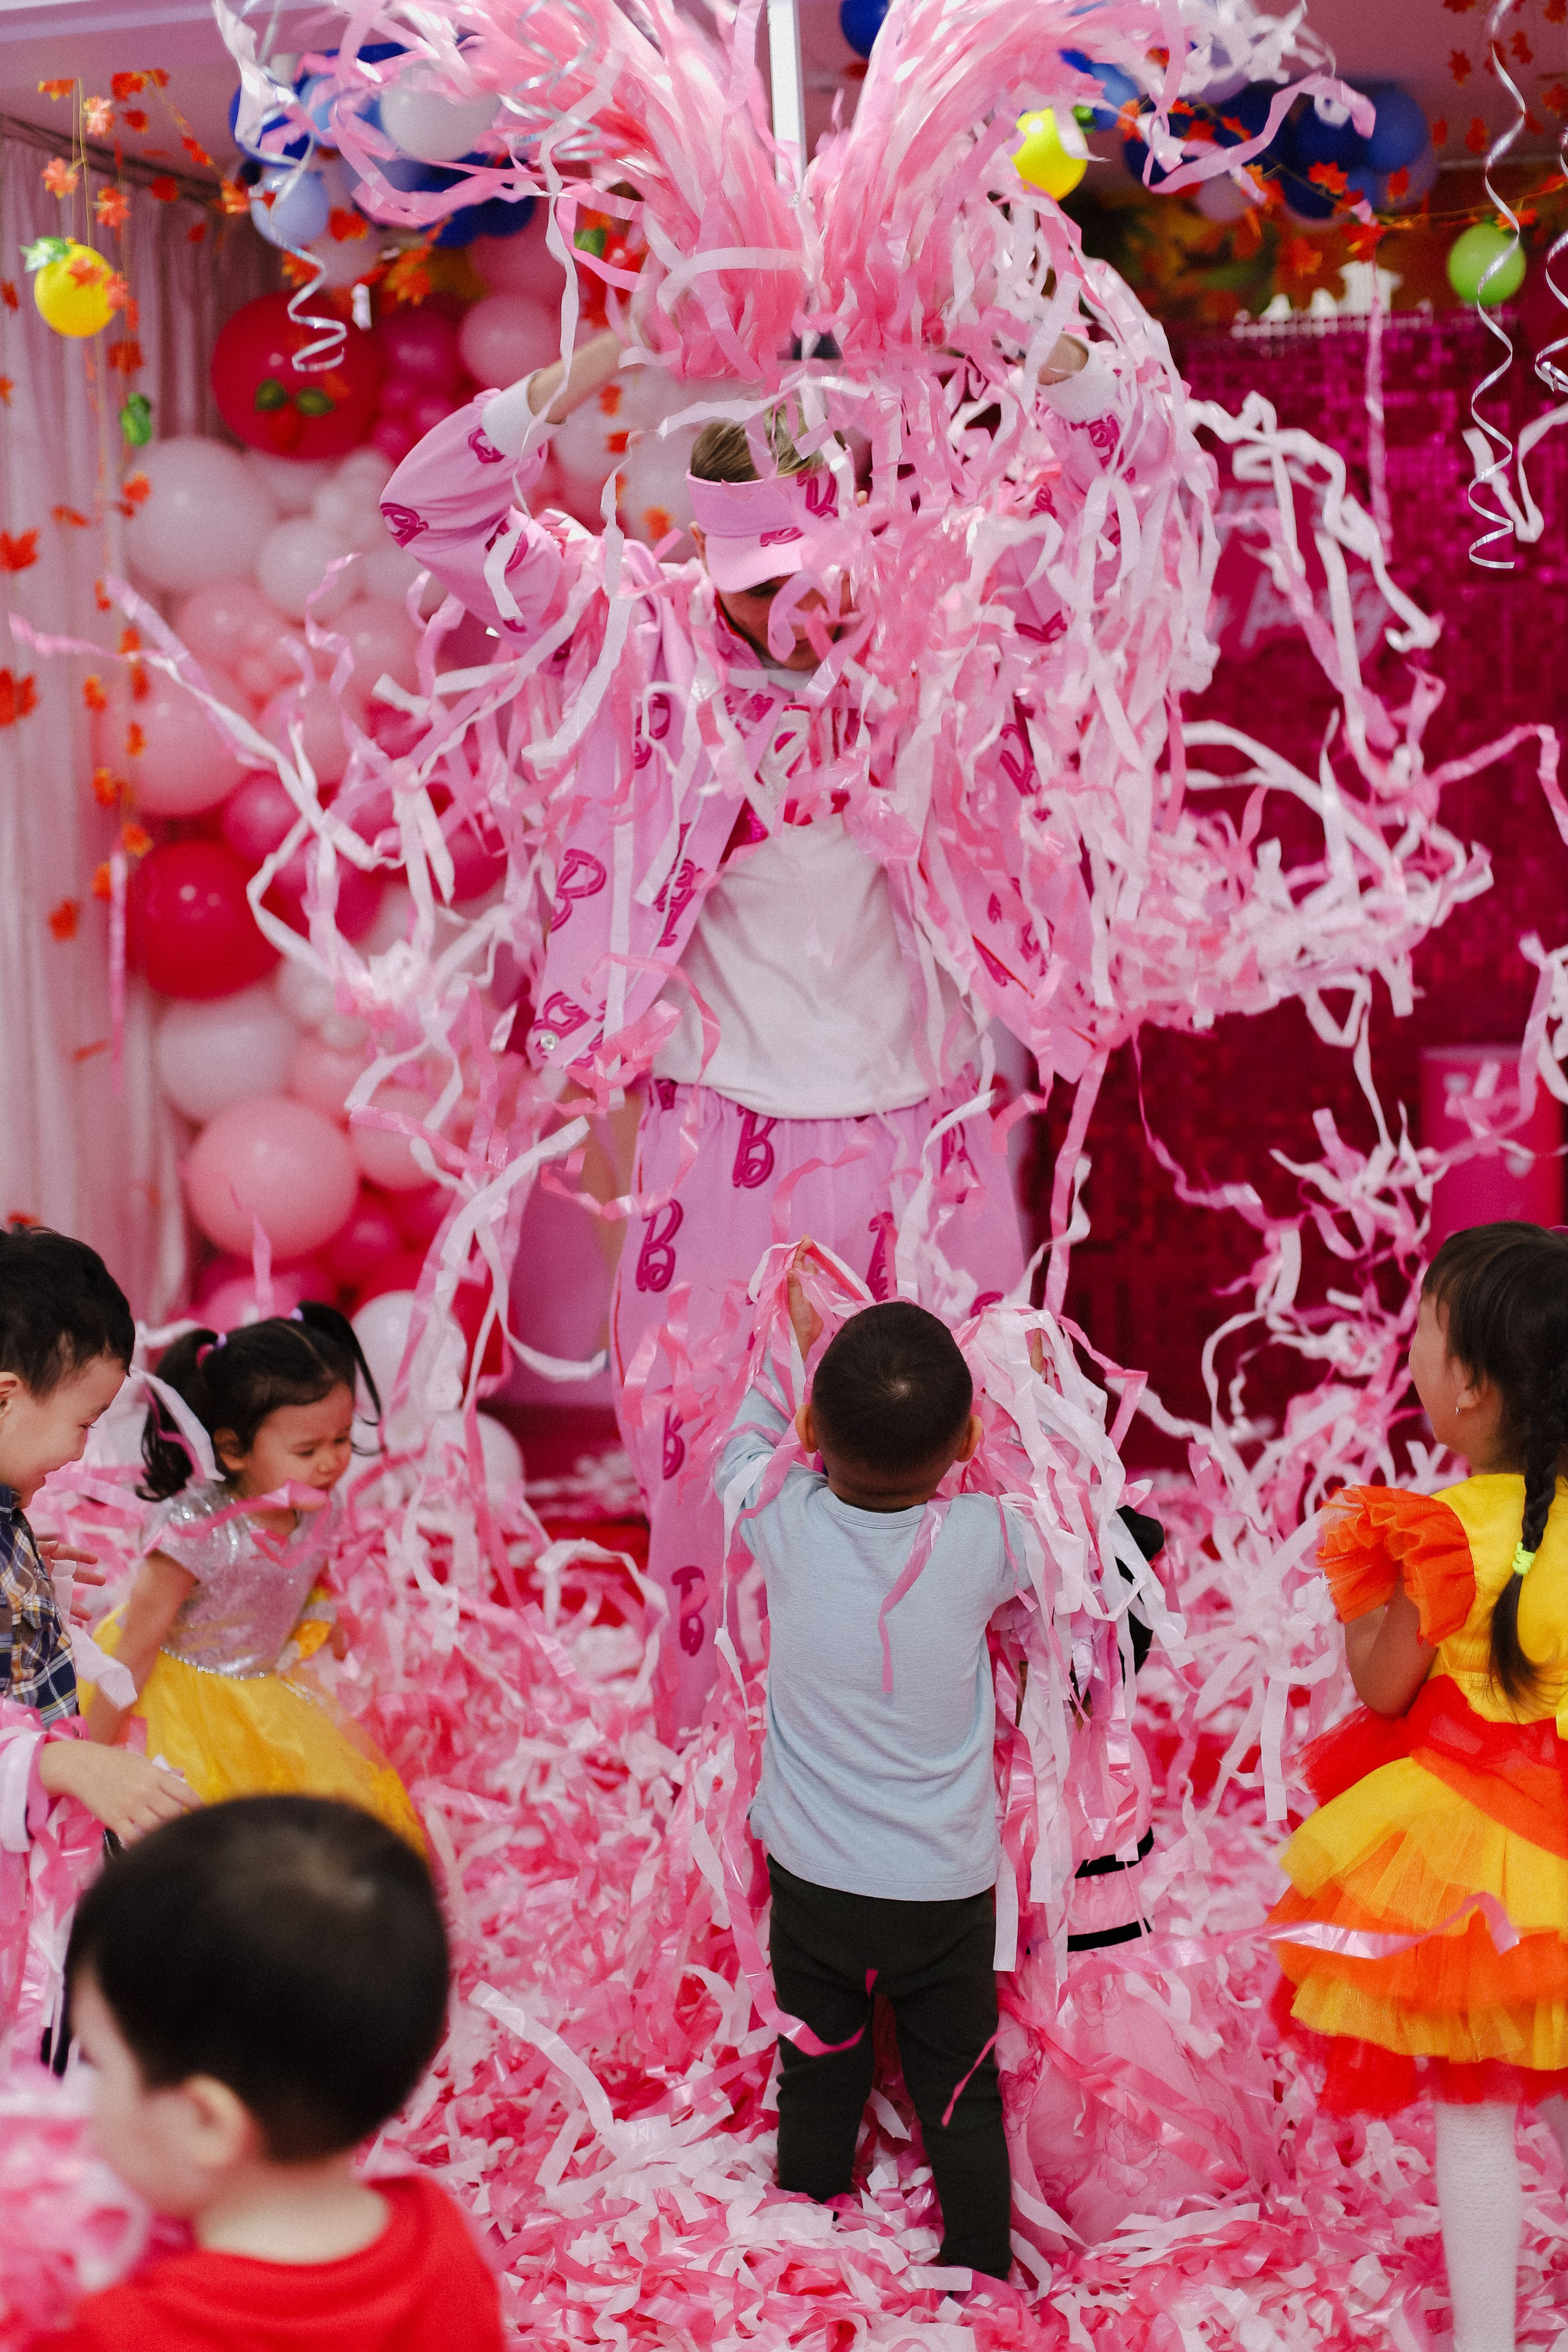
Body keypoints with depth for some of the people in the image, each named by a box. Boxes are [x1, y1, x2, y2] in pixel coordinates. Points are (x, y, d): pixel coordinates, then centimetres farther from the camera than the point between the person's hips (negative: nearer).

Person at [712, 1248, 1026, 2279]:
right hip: (946, 1892, -1)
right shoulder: (981, 1540, -18)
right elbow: (1034, 1543, 8)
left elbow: (740, 1445, 8)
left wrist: (798, 1345, 21)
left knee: (817, 2093, 18)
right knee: (961, 2100, 15)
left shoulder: (788, 1520, -16)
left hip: (812, 1882, 1)